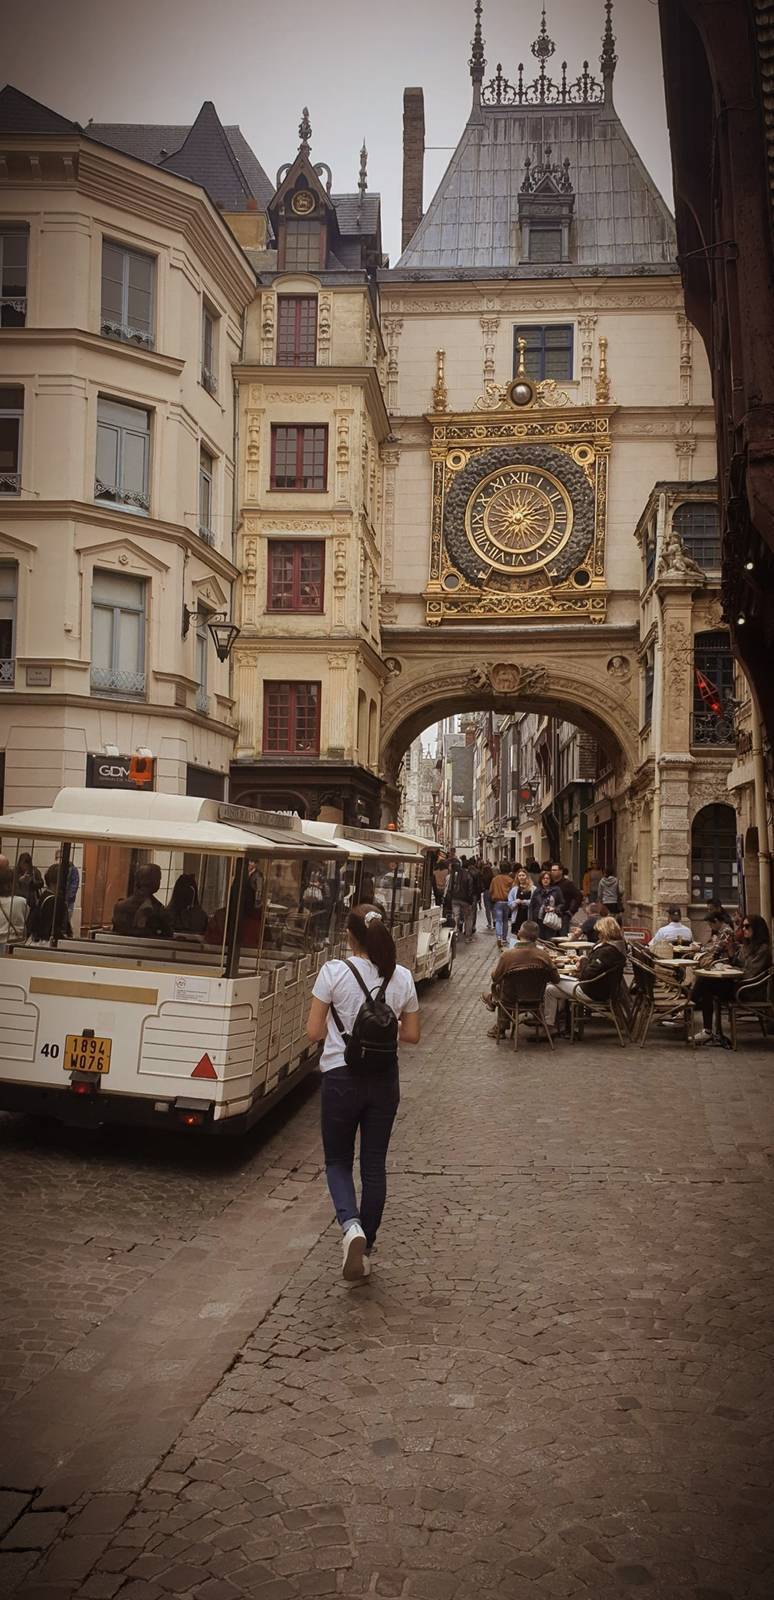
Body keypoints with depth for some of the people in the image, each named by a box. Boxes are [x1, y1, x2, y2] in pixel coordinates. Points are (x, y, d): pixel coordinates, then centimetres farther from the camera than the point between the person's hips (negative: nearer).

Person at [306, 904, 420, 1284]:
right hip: (384, 1080, 3)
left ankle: (350, 1225, -12)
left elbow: (314, 1032, -9)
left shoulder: (334, 972, -12)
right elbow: (411, 1035, 5)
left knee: (337, 1161, 13)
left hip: (341, 1078, -3)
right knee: (374, 1165, 14)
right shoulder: (402, 977, -1)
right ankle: (365, 1248, 20)